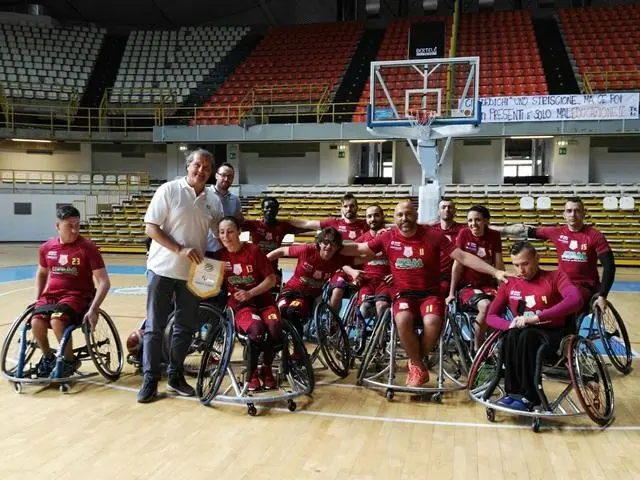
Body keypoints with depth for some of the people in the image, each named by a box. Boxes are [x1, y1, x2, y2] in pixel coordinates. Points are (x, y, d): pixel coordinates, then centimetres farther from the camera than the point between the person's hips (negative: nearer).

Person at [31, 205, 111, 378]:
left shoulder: (87, 248, -10)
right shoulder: (46, 247, 4)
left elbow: (104, 282, -13)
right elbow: (41, 273, 25)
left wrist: (93, 310, -22)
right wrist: (37, 298, 13)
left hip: (77, 296, -4)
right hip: (50, 295, 4)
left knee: (57, 319, -33)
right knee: (36, 322, -25)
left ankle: (70, 360, -7)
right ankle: (48, 357, 6)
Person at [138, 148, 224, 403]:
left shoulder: (214, 201, 5)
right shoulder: (168, 190, -7)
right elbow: (150, 228, -10)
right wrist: (180, 250, -20)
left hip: (193, 272, 4)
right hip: (163, 269, -4)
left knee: (186, 327, 9)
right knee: (155, 327, 2)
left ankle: (175, 376, 24)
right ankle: (150, 379, 11)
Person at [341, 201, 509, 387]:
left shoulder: (433, 236, -7)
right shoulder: (388, 237, -1)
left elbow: (463, 256, -9)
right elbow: (359, 248, 9)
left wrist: (495, 271, -15)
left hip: (430, 293, -1)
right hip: (404, 293, 1)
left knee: (432, 323, -31)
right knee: (402, 321, -32)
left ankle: (415, 363, 0)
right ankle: (420, 369, -8)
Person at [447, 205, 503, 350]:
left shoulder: (494, 236, 1)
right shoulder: (464, 234, -5)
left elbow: (499, 265, 3)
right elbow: (458, 264, -6)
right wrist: (451, 293, -4)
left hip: (488, 285, 2)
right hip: (467, 286, -2)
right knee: (485, 305, -33)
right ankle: (477, 349, -15)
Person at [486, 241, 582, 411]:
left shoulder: (555, 277, -2)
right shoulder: (509, 284, 8)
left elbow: (575, 300, -22)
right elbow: (491, 316, 6)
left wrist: (537, 317, -31)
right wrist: (510, 324, -18)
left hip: (552, 335, -3)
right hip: (523, 334, 3)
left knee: (527, 335, -36)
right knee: (513, 335, -33)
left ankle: (529, 397, -28)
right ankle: (513, 393, -24)